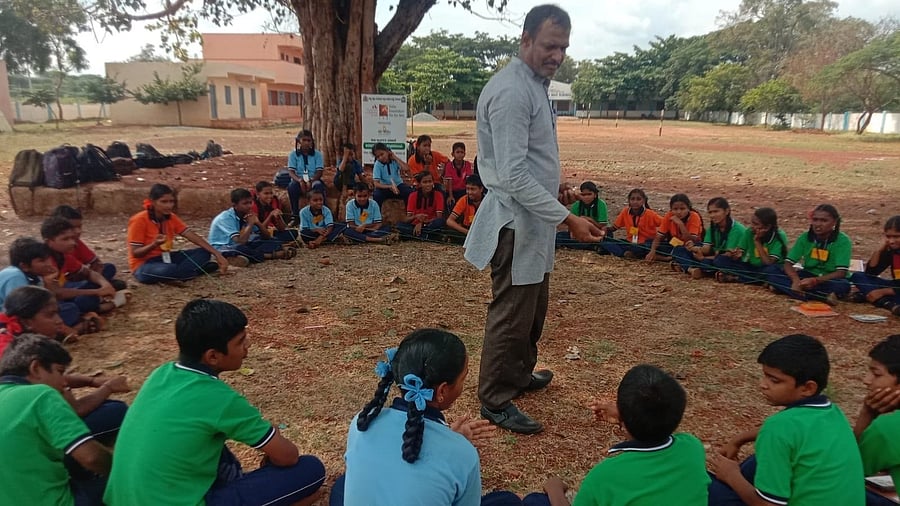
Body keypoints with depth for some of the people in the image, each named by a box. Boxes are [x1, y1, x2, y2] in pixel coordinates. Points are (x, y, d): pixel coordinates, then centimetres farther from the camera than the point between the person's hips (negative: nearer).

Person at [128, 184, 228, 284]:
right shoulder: (139, 220, -17)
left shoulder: (171, 218, 0)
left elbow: (193, 237, -5)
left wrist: (217, 254, -15)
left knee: (203, 253, -10)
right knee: (167, 270, -41)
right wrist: (154, 244, -36)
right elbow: (135, 253, -15)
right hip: (144, 265, -7)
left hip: (165, 258, 7)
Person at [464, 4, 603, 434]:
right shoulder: (511, 92, -21)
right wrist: (567, 218, -26)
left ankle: (521, 374, 42)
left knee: (534, 306, 22)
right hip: (516, 222, -10)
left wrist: (553, 188, 18)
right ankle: (495, 401, 19)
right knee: (512, 314, 2)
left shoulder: (535, 84, 12)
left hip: (533, 218, 10)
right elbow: (514, 177, -27)